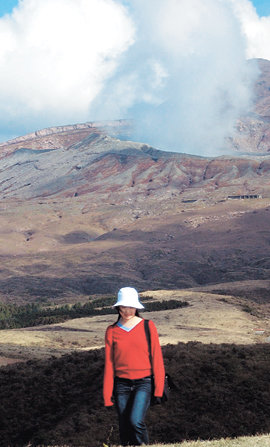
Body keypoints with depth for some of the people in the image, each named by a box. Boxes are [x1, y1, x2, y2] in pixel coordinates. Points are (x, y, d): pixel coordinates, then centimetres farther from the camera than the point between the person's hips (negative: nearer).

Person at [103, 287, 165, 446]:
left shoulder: (148, 326, 1)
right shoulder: (112, 331, 5)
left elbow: (156, 357, 1)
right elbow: (109, 363, 7)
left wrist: (159, 389, -5)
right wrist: (108, 395, 4)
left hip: (144, 383, -2)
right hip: (122, 384, 2)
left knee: (136, 421, -21)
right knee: (125, 430, 3)